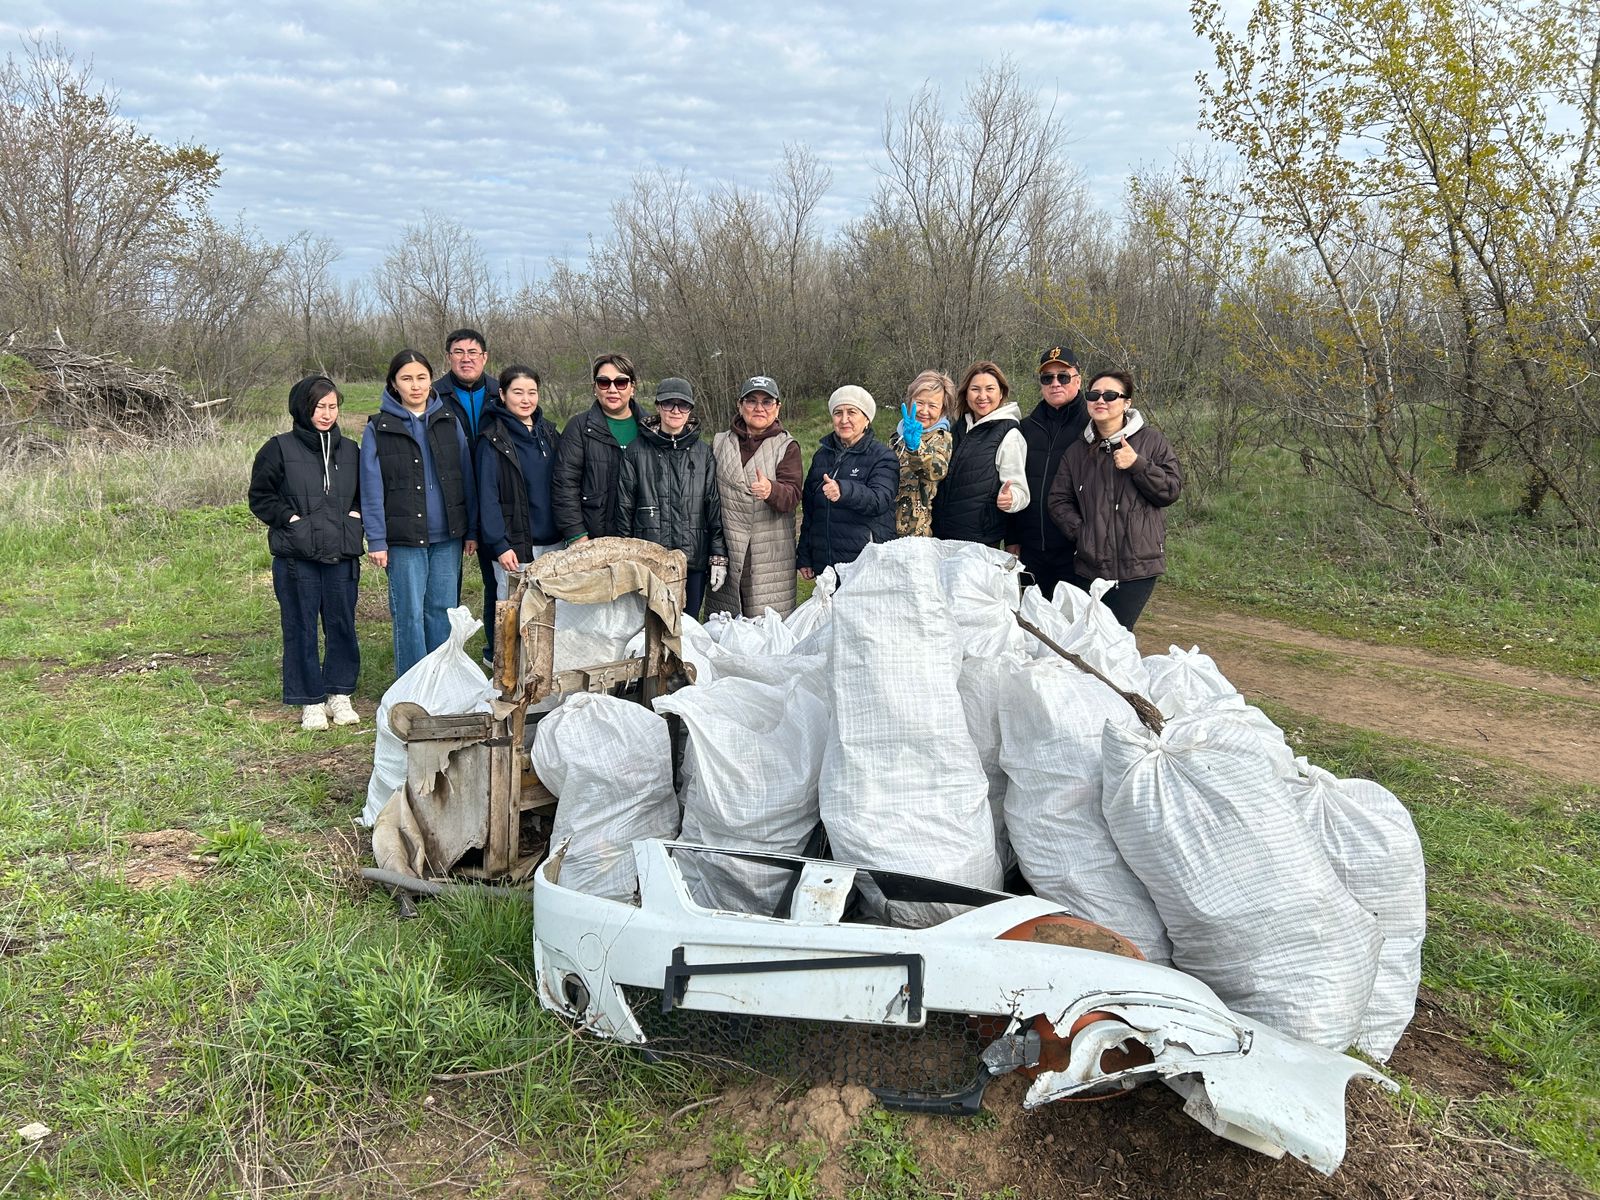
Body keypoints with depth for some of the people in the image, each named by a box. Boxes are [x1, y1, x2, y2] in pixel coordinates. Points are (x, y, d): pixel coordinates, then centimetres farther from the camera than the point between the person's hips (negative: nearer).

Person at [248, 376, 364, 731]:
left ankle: (339, 694, 22)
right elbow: (260, 497, 3)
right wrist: (291, 519, -10)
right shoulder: (279, 449, 0)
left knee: (343, 625, 7)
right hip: (297, 556, -3)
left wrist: (355, 515, 4)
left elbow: (364, 493, 22)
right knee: (301, 628, 2)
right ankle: (311, 701, 13)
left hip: (342, 555, 3)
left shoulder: (349, 450, 12)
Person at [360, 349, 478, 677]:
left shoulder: (449, 422, 8)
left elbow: (467, 478, 9)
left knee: (443, 610, 7)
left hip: (448, 537, 3)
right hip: (404, 539, -2)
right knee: (410, 614, -1)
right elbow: (372, 489, -2)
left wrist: (471, 529, 6)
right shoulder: (379, 429, 0)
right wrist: (376, 540, -6)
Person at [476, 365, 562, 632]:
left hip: (552, 541, 5)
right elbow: (488, 496, -10)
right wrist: (499, 545, -16)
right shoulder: (493, 439, -6)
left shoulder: (549, 433, 11)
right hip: (514, 544, -5)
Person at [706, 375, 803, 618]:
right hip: (725, 550, 3)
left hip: (770, 556, -2)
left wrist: (772, 490, -33)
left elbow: (793, 495, -9)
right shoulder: (719, 443, 13)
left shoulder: (787, 447, 5)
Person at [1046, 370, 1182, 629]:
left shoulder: (1150, 441, 2)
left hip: (1138, 564, -3)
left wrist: (1137, 464, -14)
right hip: (1091, 565, 3)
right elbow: (1059, 501, 9)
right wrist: (1081, 532, -5)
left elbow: (1172, 489, -2)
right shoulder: (1077, 450, 11)